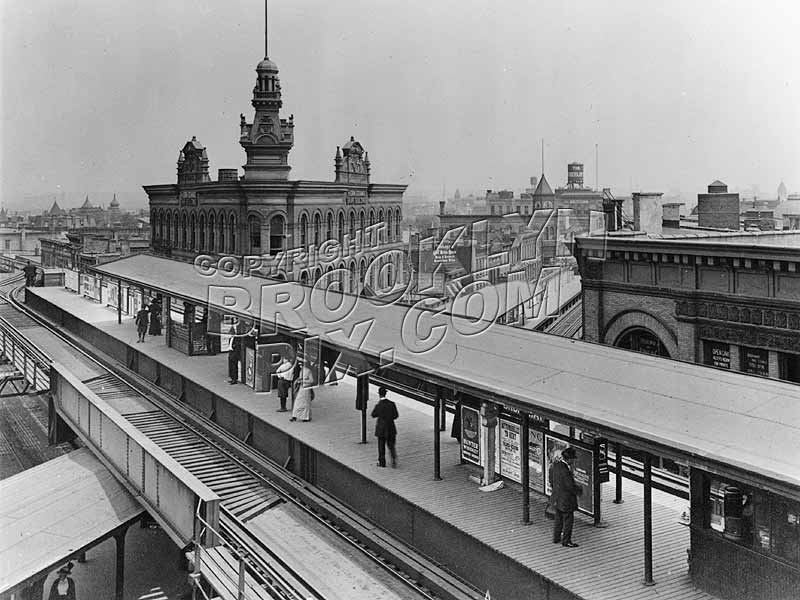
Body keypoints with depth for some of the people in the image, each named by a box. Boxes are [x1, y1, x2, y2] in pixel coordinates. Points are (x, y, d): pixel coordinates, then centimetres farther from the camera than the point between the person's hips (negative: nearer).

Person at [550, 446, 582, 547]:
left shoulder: (555, 464, -3)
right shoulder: (565, 470, -30)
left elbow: (552, 481, 10)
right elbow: (570, 486, -23)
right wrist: (578, 490, -4)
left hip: (556, 498, 9)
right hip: (565, 500, -9)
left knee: (559, 518, 23)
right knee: (568, 519, 7)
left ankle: (556, 538, 35)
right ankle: (566, 541, 17)